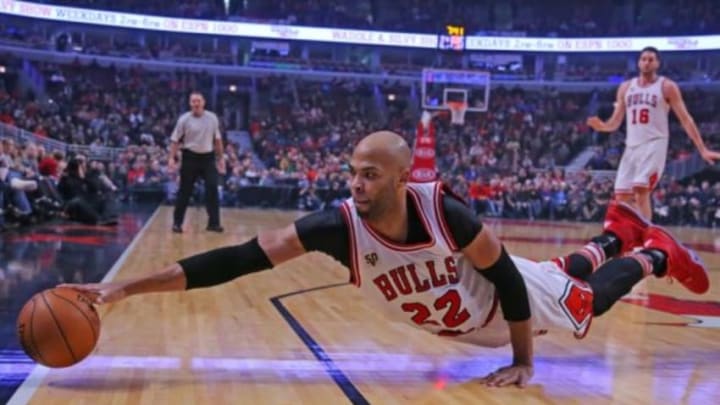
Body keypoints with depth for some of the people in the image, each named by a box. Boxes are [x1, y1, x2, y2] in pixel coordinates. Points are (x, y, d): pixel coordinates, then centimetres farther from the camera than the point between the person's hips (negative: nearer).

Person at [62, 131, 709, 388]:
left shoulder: (443, 209, -42)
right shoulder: (338, 226, -36)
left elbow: (506, 275, -26)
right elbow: (238, 260, -42)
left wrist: (523, 360, -22)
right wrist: (126, 288, -47)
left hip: (511, 296, -4)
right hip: (462, 324, 4)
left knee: (587, 299, 21)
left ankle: (654, 251, 50)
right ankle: (617, 231, 57)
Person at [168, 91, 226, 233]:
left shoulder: (212, 118, 2)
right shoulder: (184, 119, -6)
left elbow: (217, 139, 11)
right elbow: (175, 140, -4)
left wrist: (221, 157, 9)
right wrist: (172, 158, -12)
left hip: (208, 157, 2)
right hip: (190, 157, -2)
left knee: (212, 189, -3)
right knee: (185, 191, 2)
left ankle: (214, 223, 5)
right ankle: (177, 223, 13)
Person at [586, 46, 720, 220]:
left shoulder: (667, 86, 1)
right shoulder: (626, 87, 14)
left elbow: (685, 119, 0)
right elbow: (615, 122, 15)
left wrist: (703, 150, -5)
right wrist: (602, 126, -9)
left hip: (654, 145, -5)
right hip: (631, 146, 5)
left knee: (641, 192, -20)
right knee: (621, 197, 0)